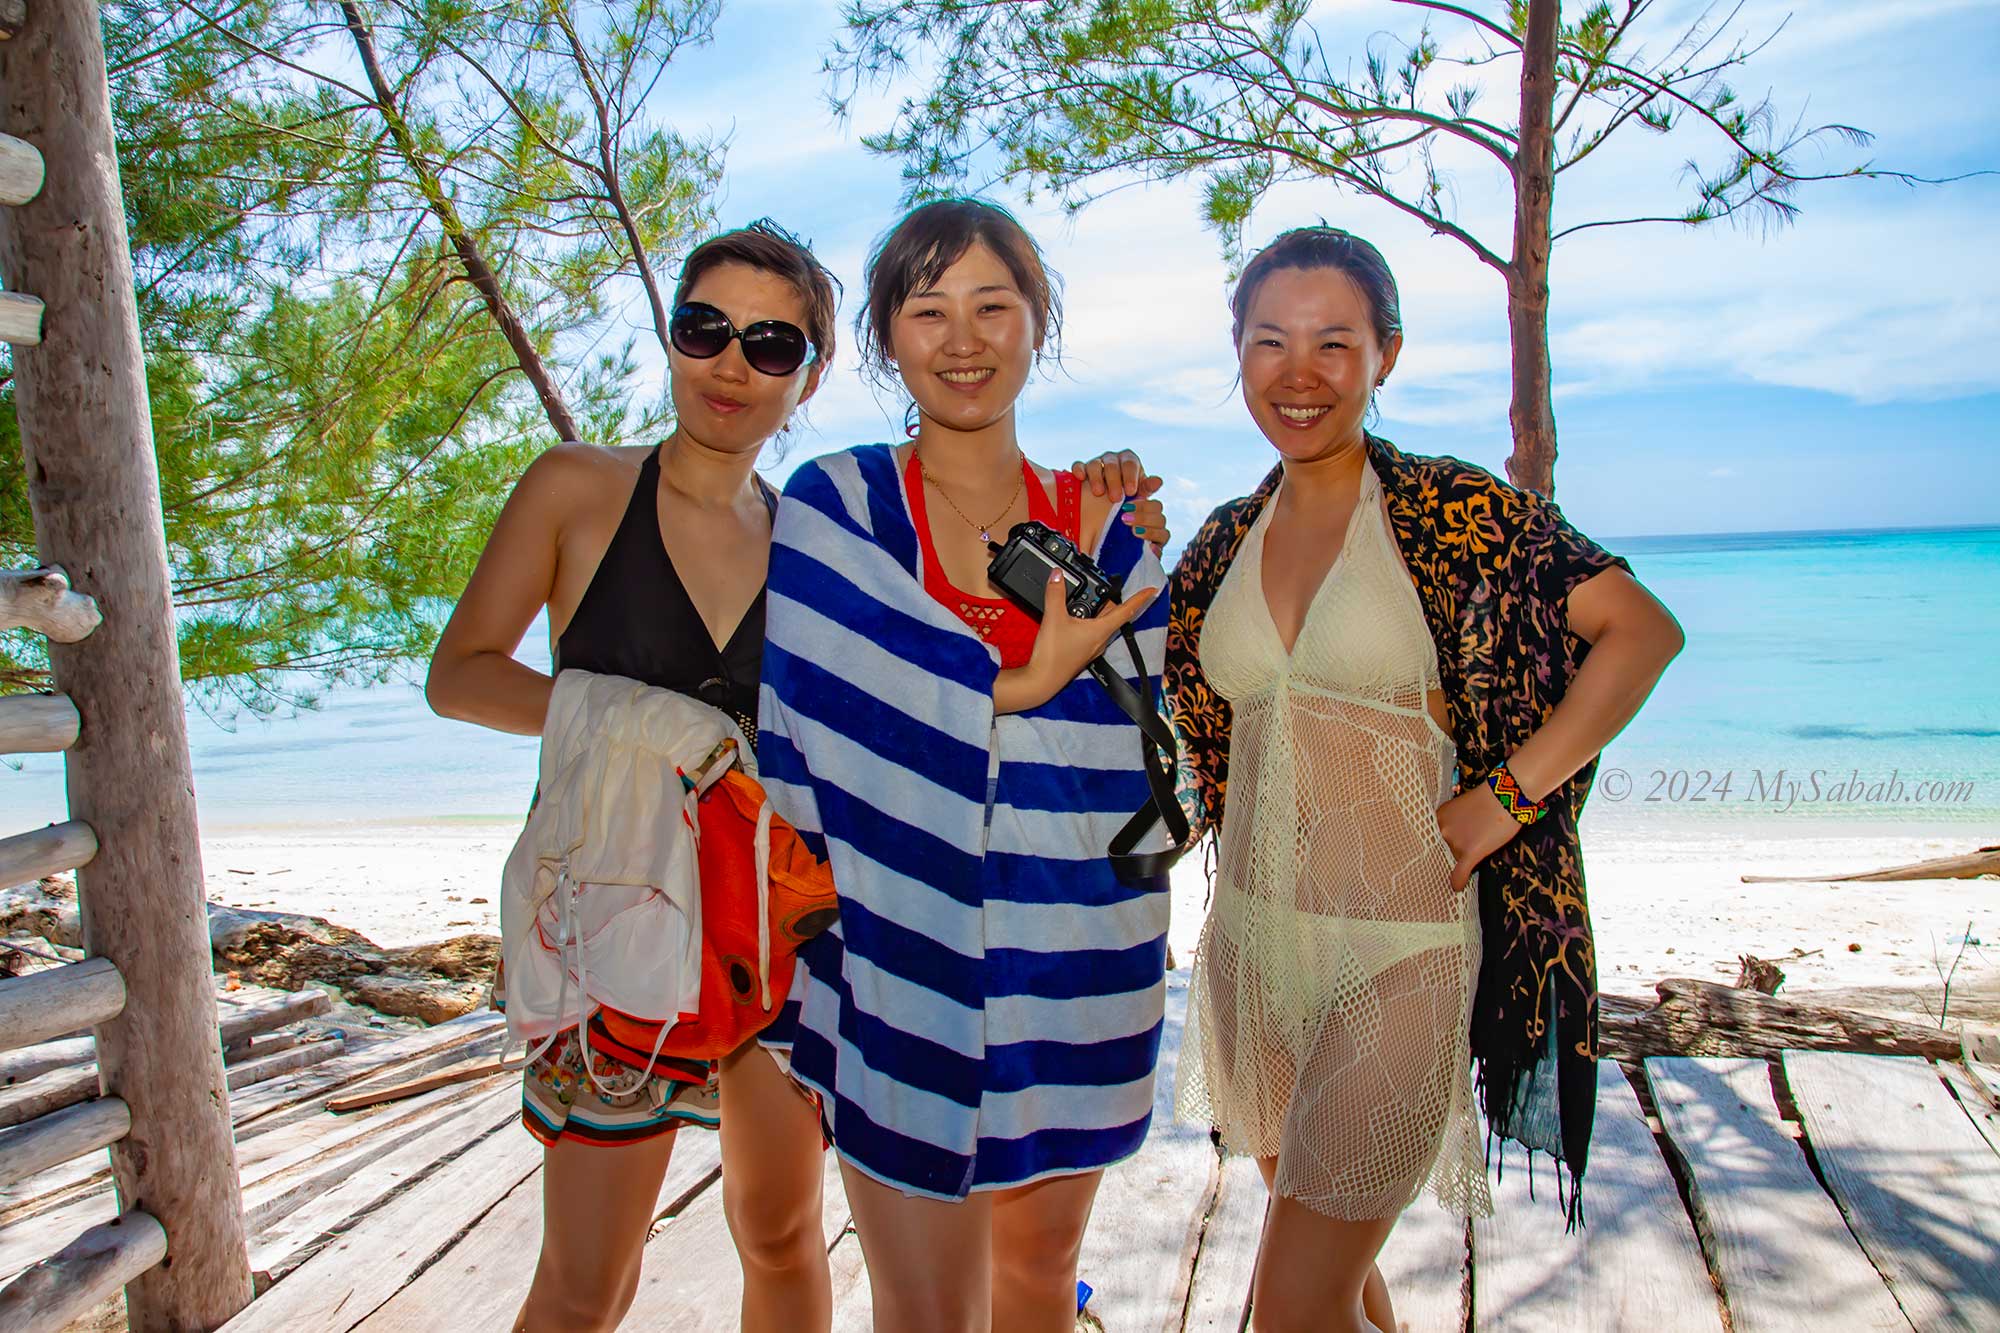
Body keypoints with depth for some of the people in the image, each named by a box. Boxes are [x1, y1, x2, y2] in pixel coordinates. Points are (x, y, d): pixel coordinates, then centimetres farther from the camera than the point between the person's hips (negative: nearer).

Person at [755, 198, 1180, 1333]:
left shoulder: (1105, 527, 5)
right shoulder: (834, 508, -2)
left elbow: (1142, 751, 3)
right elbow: (807, 741, -10)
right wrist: (1019, 687, -14)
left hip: (1068, 973, 3)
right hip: (905, 973, -2)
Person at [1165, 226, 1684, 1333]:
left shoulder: (1449, 511, -8)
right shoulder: (1225, 543, 7)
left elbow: (1644, 629, -10)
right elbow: (1195, 718, 19)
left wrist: (1504, 796, -14)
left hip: (1397, 950, -5)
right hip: (1252, 939, 5)